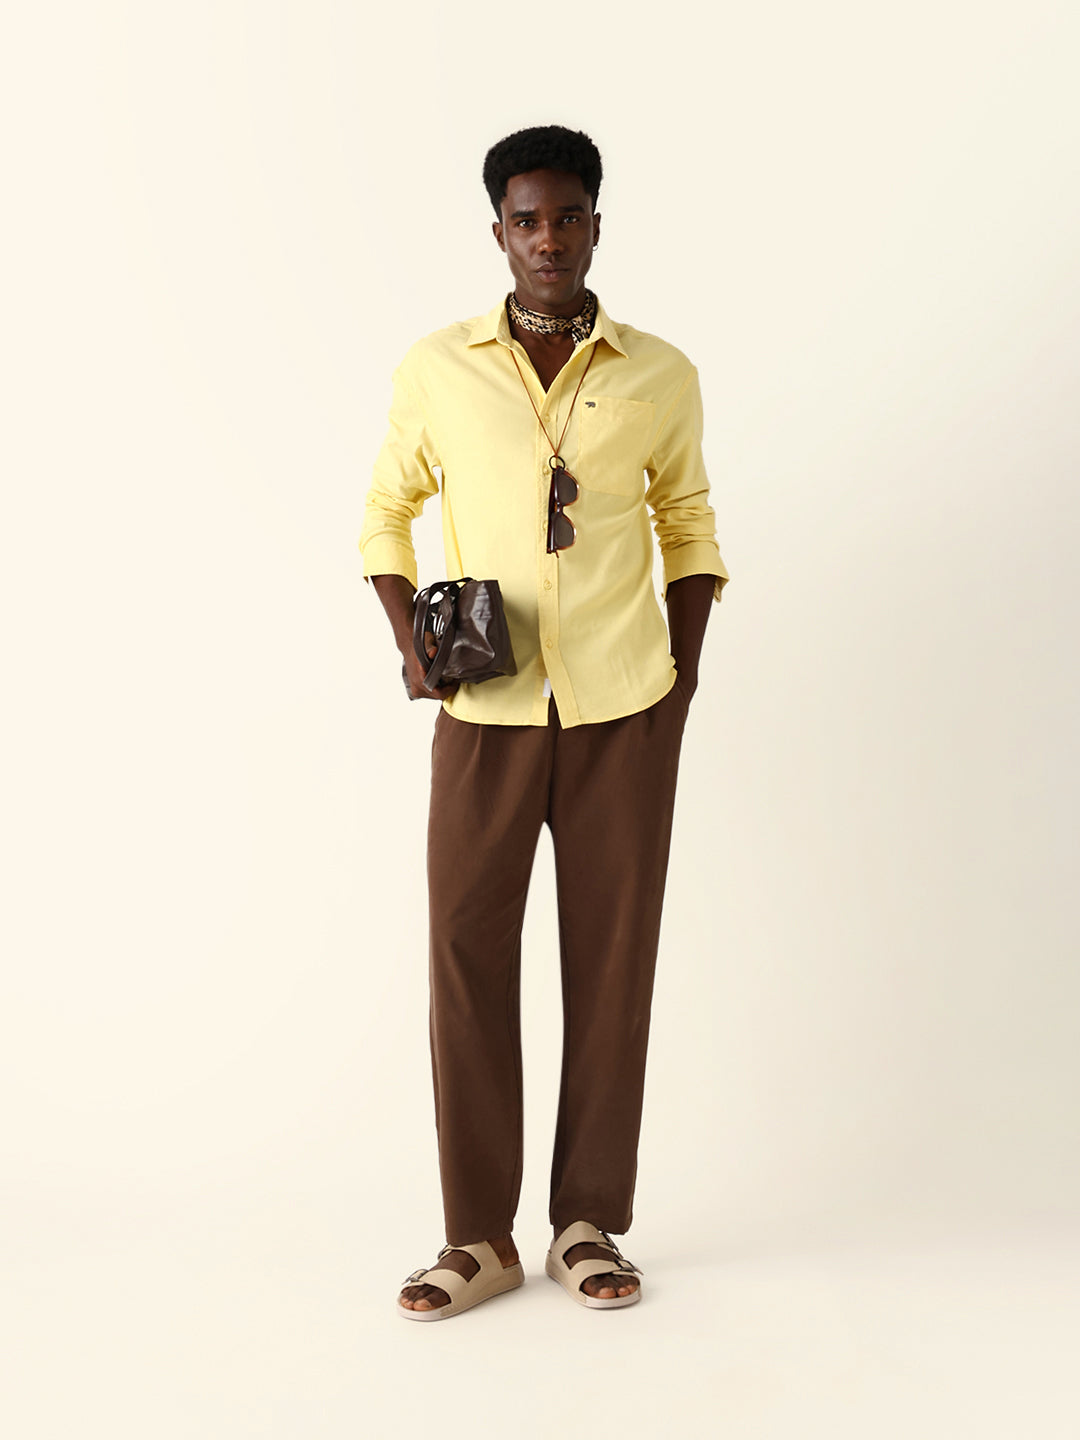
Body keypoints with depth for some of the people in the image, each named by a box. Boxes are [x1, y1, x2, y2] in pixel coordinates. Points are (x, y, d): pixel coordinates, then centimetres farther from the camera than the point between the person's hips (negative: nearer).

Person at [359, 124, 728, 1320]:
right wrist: (408, 638, -4)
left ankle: (590, 1223, 20)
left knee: (612, 959, 5)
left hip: (625, 715, 1)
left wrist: (685, 672, 5)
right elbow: (388, 514, 12)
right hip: (487, 715, 0)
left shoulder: (661, 377, 2)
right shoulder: (436, 370, 1)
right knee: (467, 952, 0)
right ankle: (478, 1237, 14)